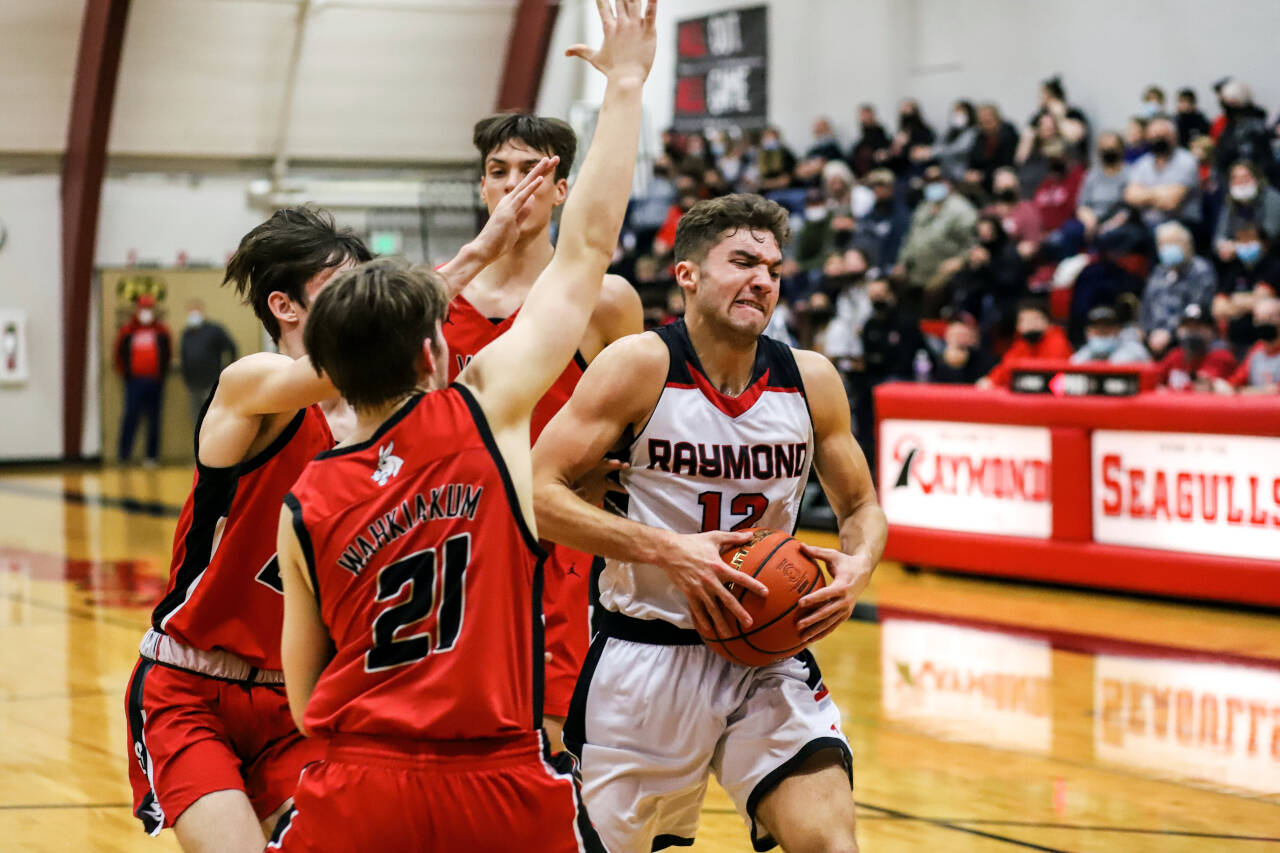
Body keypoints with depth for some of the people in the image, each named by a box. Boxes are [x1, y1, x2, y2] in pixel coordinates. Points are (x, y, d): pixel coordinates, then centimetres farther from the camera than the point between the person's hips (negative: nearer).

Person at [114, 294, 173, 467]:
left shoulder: (162, 331, 7)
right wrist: (125, 373, 1)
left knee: (154, 420, 4)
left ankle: (151, 456, 10)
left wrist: (162, 374, 3)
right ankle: (123, 454, -3)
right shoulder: (127, 331, 4)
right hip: (134, 381, -1)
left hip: (155, 382, 1)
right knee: (130, 417, -8)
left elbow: (168, 355, 11)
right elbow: (118, 354, 8)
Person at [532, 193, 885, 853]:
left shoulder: (810, 381, 0)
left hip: (766, 654, 3)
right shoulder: (641, 366, -11)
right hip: (645, 656, -2)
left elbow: (861, 506, 14)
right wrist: (667, 550, -24)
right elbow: (538, 491, -15)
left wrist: (858, 565, -9)